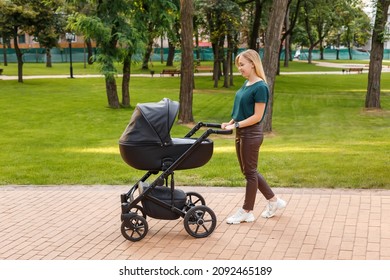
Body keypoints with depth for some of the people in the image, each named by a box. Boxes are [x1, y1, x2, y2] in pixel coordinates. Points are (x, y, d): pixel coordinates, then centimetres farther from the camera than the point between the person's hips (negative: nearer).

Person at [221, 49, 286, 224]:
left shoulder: (260, 87, -16)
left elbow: (257, 116, -18)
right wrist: (230, 123, 3)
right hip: (241, 133, 9)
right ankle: (274, 201, 28)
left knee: (250, 172, 2)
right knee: (249, 171, 16)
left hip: (251, 134, -9)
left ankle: (246, 212, 14)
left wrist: (236, 125, -21)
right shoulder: (246, 84, 10)